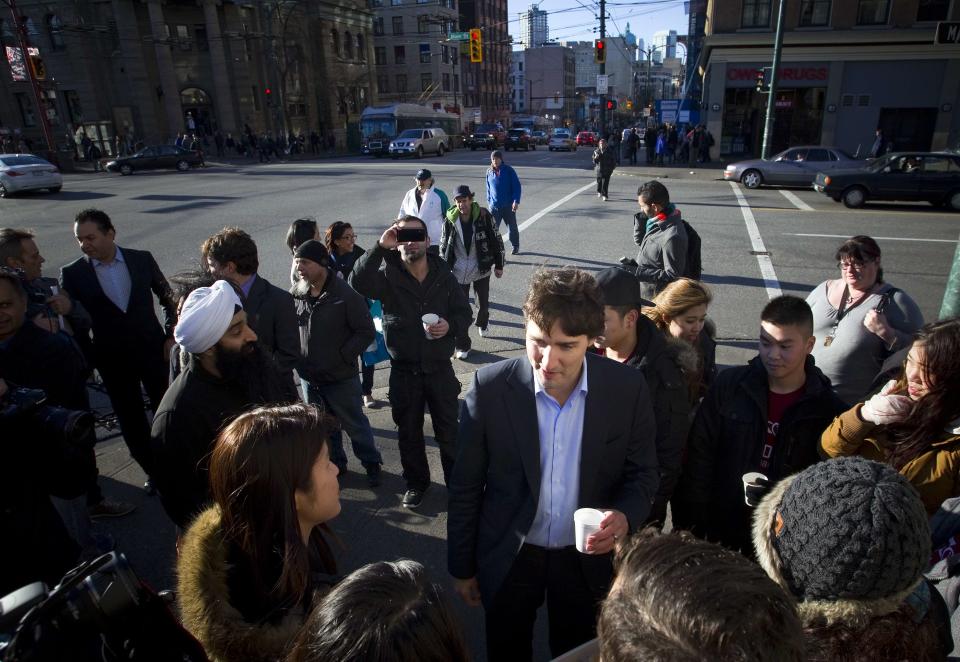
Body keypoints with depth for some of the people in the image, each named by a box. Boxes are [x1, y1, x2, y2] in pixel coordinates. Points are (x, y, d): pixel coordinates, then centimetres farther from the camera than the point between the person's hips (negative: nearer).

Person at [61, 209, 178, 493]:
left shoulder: (142, 259, -3)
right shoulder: (72, 274, -5)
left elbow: (168, 298, 6)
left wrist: (171, 335, 1)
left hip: (152, 350, 0)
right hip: (112, 360, 0)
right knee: (131, 421, 10)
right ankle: (153, 470, 29)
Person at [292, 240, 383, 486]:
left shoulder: (346, 295, -18)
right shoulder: (296, 293, -4)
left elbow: (366, 332, -13)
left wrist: (342, 356, -17)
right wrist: (297, 359, 2)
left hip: (341, 377, -5)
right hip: (309, 376, 5)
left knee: (355, 423, 10)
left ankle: (371, 463, 31)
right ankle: (335, 463, 41)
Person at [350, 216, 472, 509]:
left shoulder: (443, 276, -1)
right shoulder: (388, 277, -8)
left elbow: (465, 313, 4)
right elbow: (358, 282, -28)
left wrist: (450, 325, -17)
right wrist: (379, 247, -35)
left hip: (440, 368, 0)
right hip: (404, 371, 0)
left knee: (448, 430, 12)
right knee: (409, 432, 16)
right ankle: (416, 482, 37)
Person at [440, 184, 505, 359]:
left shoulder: (483, 216, -13)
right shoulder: (450, 220, -8)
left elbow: (496, 240, -3)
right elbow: (443, 246, 3)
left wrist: (499, 265, 1)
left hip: (481, 269, 0)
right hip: (459, 271, 0)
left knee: (483, 303, 18)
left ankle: (482, 324, 52)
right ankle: (462, 346, 13)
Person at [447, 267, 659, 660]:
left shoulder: (628, 389, -18)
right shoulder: (490, 387, -21)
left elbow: (643, 475, -4)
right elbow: (466, 486, -10)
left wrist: (625, 516, -26)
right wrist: (462, 567, -1)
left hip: (588, 558, 1)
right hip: (508, 556, 0)